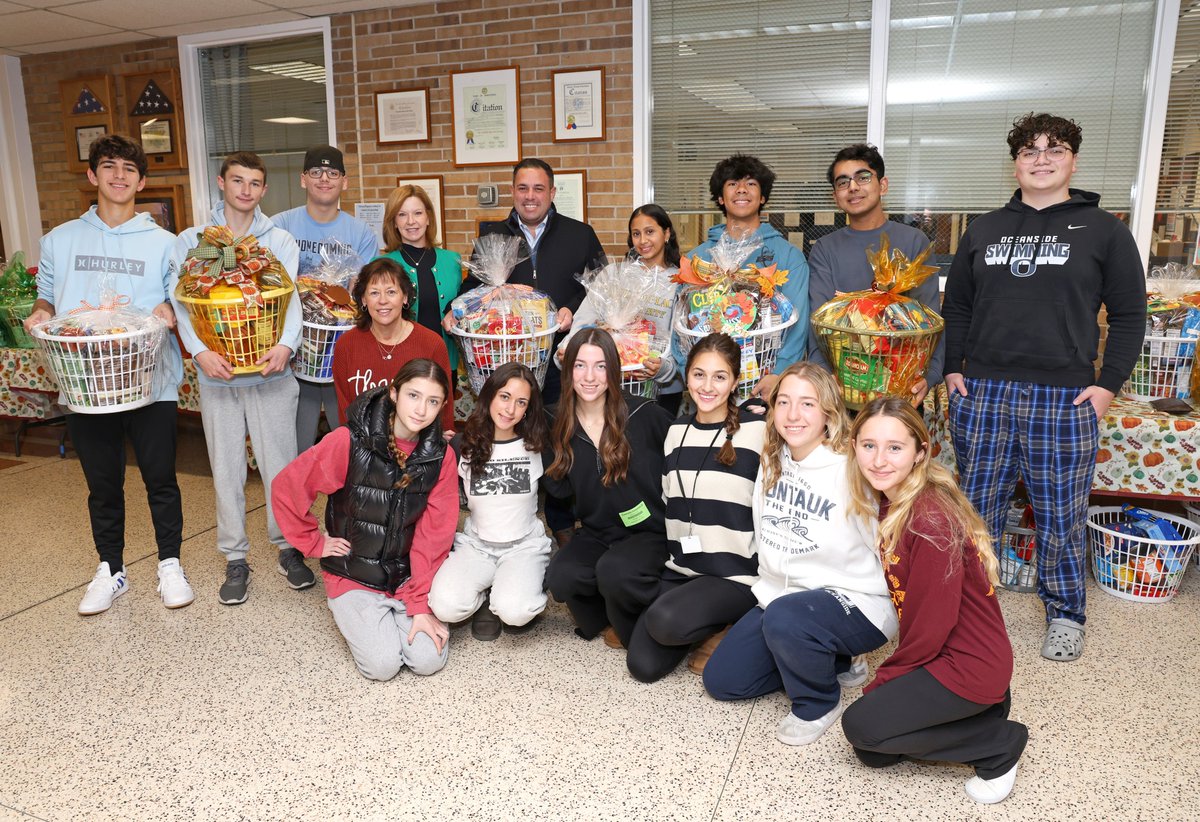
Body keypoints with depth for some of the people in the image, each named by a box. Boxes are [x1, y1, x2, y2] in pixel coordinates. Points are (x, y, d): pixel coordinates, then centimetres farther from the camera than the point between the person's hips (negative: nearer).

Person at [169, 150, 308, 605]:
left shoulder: (280, 240, 7)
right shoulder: (190, 241, 6)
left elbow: (291, 297, -3)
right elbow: (181, 301, -3)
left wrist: (285, 345, -22)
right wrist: (200, 351, -19)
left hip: (270, 371, 0)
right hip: (217, 373, 1)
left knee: (280, 464, 4)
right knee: (227, 469, 7)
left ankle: (288, 548, 21)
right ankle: (235, 559, 19)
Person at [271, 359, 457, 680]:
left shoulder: (440, 457, -9)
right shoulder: (349, 441, -18)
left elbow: (433, 536, -8)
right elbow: (286, 487, -9)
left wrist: (422, 605, -12)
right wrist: (315, 543, -6)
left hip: (407, 577, 2)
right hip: (352, 577, -2)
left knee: (428, 660, -12)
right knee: (382, 664, -16)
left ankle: (405, 611, 18)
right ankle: (353, 616, 15)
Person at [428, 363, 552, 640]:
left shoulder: (537, 446, -4)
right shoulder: (463, 445, -3)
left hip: (525, 545, -1)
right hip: (476, 544, 1)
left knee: (514, 612, -30)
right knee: (446, 606, -28)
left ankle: (526, 590, 7)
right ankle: (486, 598, 7)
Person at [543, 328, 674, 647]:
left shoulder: (645, 415, -12)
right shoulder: (558, 423, 1)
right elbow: (557, 486, 6)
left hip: (650, 533, -3)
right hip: (596, 533, 4)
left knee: (614, 571, -33)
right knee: (560, 577, -25)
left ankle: (633, 627, 2)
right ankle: (608, 616, 8)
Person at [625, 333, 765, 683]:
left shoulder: (756, 430, -9)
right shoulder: (677, 430, 8)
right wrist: (670, 557, 10)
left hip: (734, 575, -5)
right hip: (680, 568, 5)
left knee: (664, 620, -31)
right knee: (643, 666, -8)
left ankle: (726, 626, 0)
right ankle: (699, 626, 18)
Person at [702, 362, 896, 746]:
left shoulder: (851, 470, -21)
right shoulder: (772, 462, 1)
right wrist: (767, 592, 8)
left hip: (855, 603, -7)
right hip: (779, 596, 7)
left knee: (785, 618, -38)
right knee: (721, 679, 4)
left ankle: (819, 701, -5)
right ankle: (830, 661, 19)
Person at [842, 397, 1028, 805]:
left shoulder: (930, 519, -27)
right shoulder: (891, 502, -1)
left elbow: (932, 624, -21)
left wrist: (881, 681, -10)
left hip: (969, 664, -8)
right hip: (941, 653, 8)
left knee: (861, 724, -8)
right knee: (873, 755, 10)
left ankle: (999, 744, 4)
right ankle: (984, 710, 19)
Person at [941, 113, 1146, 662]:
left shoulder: (1103, 231, 4)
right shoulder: (984, 230, 11)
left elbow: (1129, 315, 4)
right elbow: (956, 308, 15)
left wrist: (1108, 383, -4)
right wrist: (952, 369, 5)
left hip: (1065, 401, -2)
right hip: (982, 394, 3)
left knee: (1061, 516, 7)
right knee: (977, 508, 11)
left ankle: (1066, 615, 26)